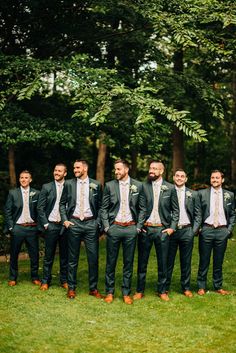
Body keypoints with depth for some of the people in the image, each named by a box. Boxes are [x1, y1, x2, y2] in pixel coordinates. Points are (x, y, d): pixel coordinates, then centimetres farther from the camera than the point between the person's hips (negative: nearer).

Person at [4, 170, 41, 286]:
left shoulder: (36, 193, 3)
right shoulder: (13, 193, 2)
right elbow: (7, 211, 2)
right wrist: (10, 226, -4)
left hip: (32, 228, 0)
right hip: (17, 228, 0)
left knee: (34, 254, 5)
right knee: (14, 254, 7)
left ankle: (35, 277, 19)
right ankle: (13, 278, 20)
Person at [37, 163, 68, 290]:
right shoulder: (46, 187, 2)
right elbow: (40, 207, 1)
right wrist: (45, 224, -5)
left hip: (65, 225, 1)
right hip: (51, 225, -1)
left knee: (65, 255, 8)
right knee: (49, 255, 5)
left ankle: (64, 280, 18)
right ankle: (45, 281, 13)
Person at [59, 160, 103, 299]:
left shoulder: (96, 185, 3)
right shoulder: (69, 184, 5)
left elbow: (100, 206, 7)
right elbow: (62, 203, 10)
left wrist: (98, 222, -2)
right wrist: (65, 220, -1)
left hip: (91, 223, 0)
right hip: (74, 223, 1)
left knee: (93, 258, 2)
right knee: (73, 258, 6)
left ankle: (93, 288, 14)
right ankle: (71, 288, 17)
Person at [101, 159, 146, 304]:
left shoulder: (138, 185, 3)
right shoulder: (110, 185, 3)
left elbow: (142, 208, 6)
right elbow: (104, 208, 6)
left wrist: (138, 227, 0)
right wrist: (106, 226, -2)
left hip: (131, 228, 0)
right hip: (114, 227, 0)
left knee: (129, 262, 6)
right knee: (111, 262, 5)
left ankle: (126, 293, 16)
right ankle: (110, 292, 16)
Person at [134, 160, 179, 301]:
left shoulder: (170, 188, 3)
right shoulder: (143, 186, 2)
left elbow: (175, 209, 7)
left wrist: (172, 227, -1)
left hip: (163, 229, 0)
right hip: (145, 228, 0)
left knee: (163, 262, 6)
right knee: (142, 262, 6)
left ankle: (162, 291, 19)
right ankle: (140, 291, 17)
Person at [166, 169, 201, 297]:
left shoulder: (193, 194, 7)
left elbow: (198, 214, 8)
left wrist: (194, 230, -1)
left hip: (186, 230, 1)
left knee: (186, 262, 8)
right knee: (168, 261, 4)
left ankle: (186, 288, 18)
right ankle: (165, 287, 13)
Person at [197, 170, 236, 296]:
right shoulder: (202, 193, 3)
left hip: (222, 231, 1)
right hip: (206, 230, -1)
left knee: (218, 261, 9)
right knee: (204, 261, 4)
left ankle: (218, 286, 21)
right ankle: (201, 287, 14)